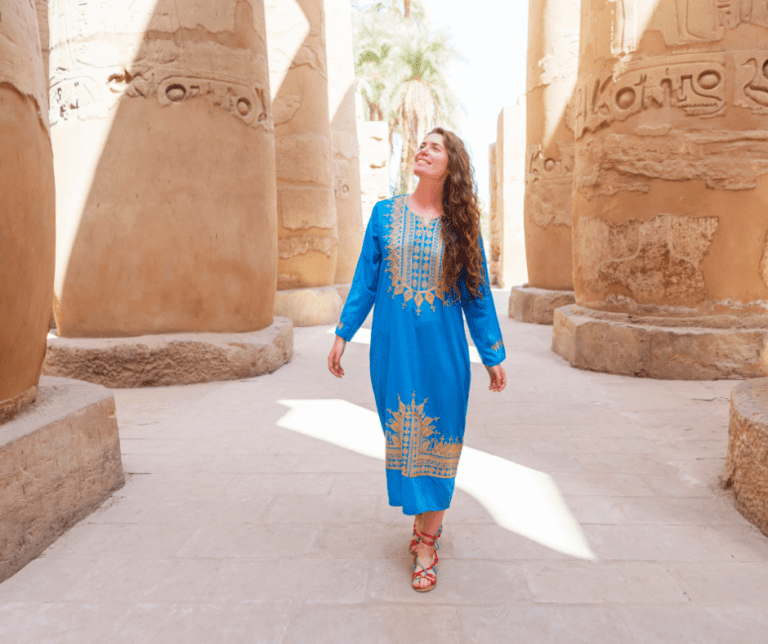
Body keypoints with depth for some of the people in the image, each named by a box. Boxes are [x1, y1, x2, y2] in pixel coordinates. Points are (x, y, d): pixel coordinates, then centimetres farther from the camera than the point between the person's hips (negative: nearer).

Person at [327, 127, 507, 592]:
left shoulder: (461, 225, 1)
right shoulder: (385, 214, 4)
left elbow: (478, 294, 4)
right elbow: (365, 280, 5)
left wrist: (494, 356, 4)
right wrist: (343, 334, 3)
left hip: (441, 349, -1)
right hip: (393, 346, 2)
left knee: (436, 437, 3)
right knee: (402, 434, 9)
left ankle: (427, 542, 17)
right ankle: (424, 516, 32)